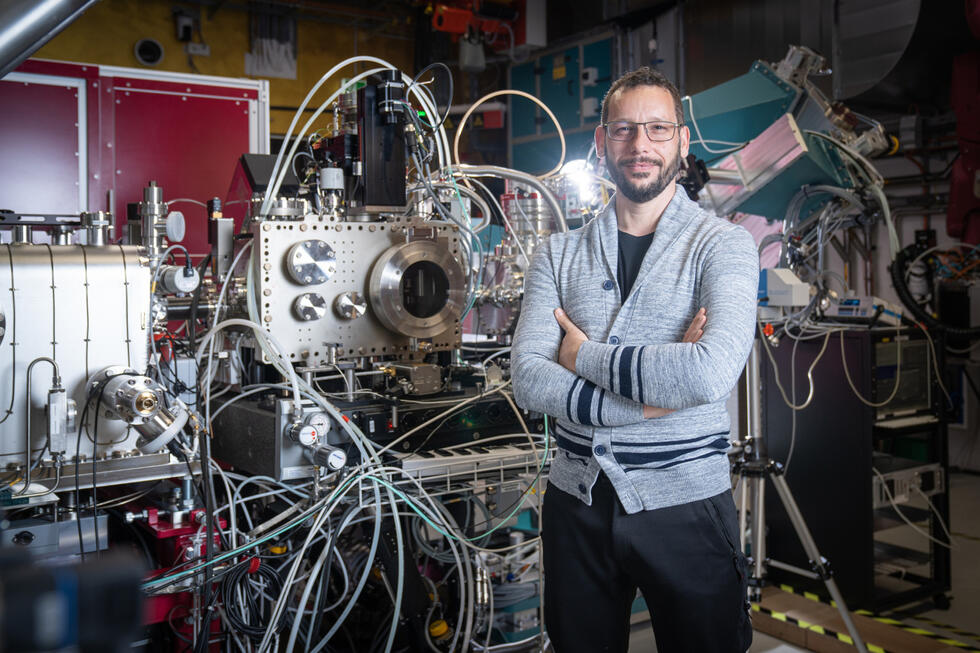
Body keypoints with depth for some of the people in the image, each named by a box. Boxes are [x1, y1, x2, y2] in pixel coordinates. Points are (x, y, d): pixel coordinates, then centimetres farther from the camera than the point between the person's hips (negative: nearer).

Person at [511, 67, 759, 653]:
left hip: (687, 505, -2)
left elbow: (712, 375, -24)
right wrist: (655, 395, -19)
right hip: (577, 501, 3)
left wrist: (586, 355, -13)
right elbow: (529, 381, -10)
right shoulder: (560, 253, 4)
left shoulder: (723, 244, -6)